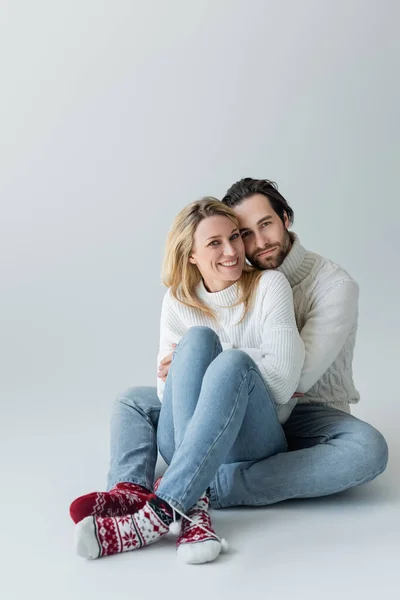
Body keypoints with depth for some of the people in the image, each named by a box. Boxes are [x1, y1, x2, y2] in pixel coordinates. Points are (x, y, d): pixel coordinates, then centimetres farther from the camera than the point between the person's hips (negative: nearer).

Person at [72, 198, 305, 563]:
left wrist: (222, 361, -5)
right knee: (198, 339, -26)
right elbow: (166, 386, 3)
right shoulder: (178, 301, 9)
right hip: (184, 444, 2)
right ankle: (195, 509, -43)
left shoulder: (269, 285, 1)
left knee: (233, 362, -33)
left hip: (254, 441, -1)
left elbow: (284, 376, -10)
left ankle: (159, 514, -45)